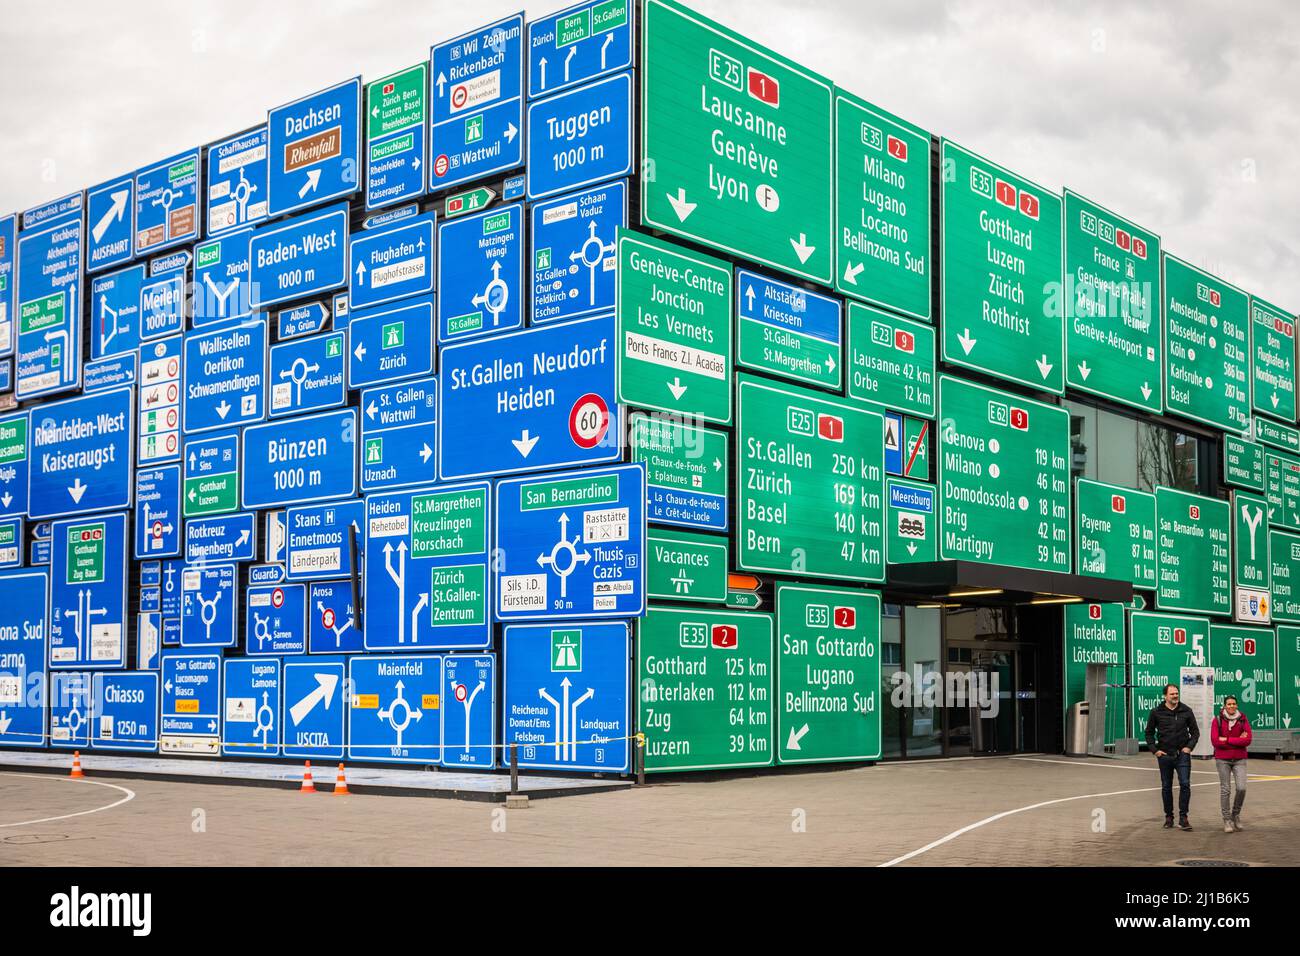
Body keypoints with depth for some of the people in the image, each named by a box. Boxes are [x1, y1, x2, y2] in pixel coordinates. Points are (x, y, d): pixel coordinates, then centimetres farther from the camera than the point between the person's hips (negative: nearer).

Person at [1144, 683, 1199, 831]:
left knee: (1185, 784, -11)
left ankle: (1183, 818, -5)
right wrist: (1154, 750, -1)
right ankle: (1169, 817, 19)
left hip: (1182, 754, -1)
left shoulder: (1186, 711, 2)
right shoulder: (1156, 712, 0)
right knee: (1166, 787, 8)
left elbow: (1195, 731, 11)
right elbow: (1149, 732, 9)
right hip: (1164, 755, 1)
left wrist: (1189, 747, -3)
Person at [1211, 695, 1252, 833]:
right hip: (1222, 759, -1)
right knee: (1225, 789, 0)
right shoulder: (1217, 720, -2)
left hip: (1239, 759, 1)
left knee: (1241, 788, -9)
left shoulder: (1243, 719, 1)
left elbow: (1248, 740, -10)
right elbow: (1215, 741, -12)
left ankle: (1236, 814, 15)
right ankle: (1227, 820, 9)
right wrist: (1238, 741, -12)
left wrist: (1227, 740, -13)